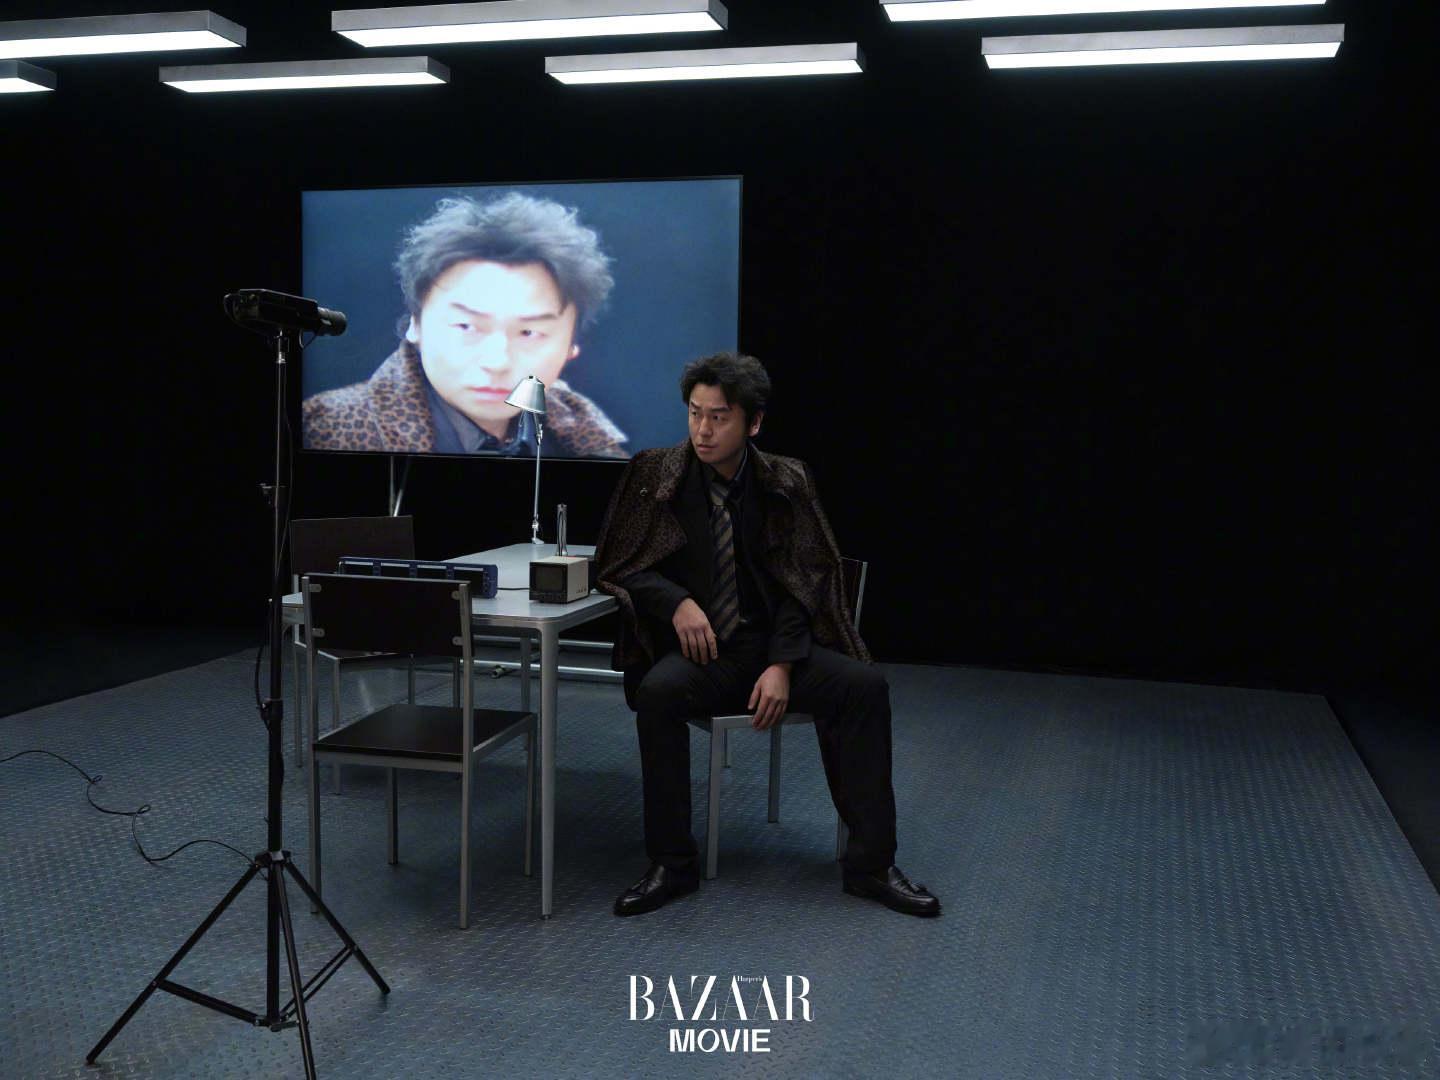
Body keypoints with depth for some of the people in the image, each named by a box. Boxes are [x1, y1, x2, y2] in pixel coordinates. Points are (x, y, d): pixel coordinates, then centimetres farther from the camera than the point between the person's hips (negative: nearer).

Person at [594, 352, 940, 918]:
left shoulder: (785, 482, 0)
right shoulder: (655, 474, -3)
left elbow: (805, 581, 2)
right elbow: (616, 566, 1)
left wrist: (782, 665, -12)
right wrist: (678, 602, -18)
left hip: (770, 645, 2)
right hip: (693, 651, -1)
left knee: (864, 684, -22)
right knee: (658, 691, -35)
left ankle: (871, 864, -12)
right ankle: (670, 865, -19)